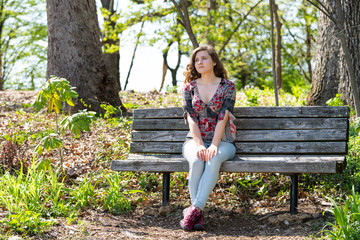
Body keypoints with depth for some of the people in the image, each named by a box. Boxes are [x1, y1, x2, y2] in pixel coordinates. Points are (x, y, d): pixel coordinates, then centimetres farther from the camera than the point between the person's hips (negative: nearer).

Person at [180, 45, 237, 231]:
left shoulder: (228, 87, 2)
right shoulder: (189, 87, 8)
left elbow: (223, 118, -10)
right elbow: (191, 118, -3)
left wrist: (214, 146, -23)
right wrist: (200, 145, -19)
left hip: (222, 141, -1)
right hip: (195, 140, 1)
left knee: (213, 159, -36)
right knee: (196, 161, -33)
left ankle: (195, 209, -40)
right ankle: (198, 215, -31)